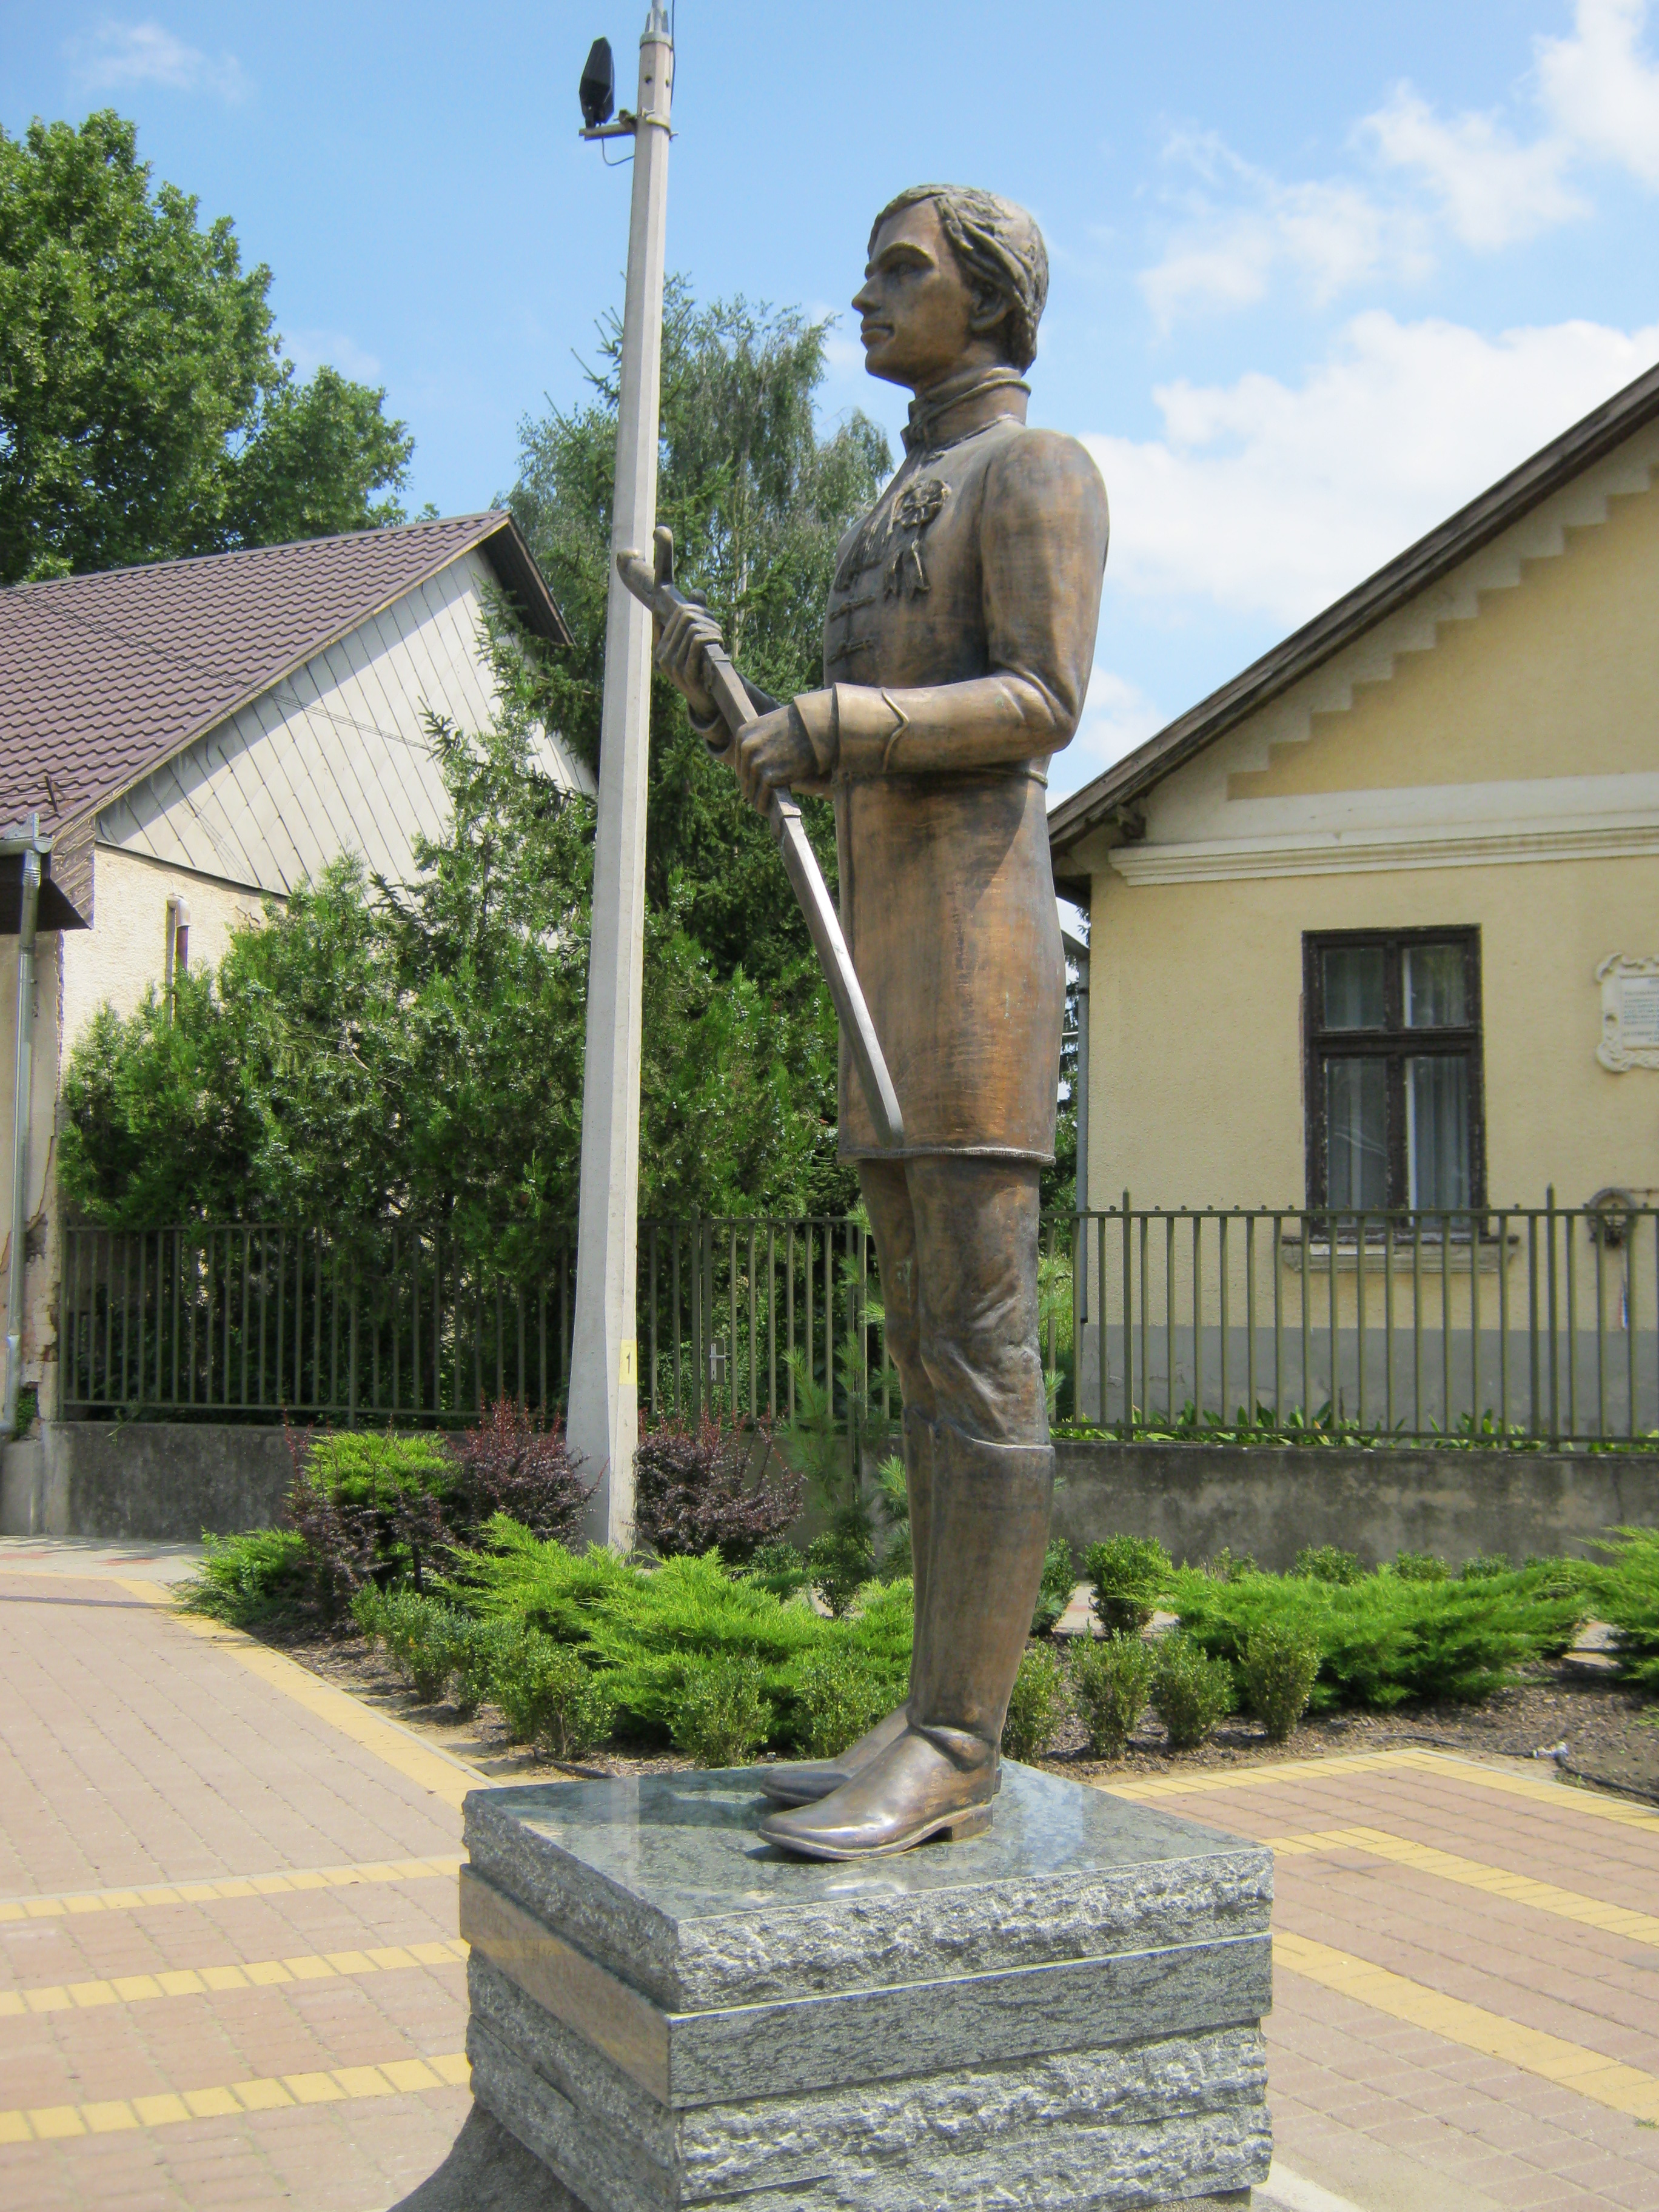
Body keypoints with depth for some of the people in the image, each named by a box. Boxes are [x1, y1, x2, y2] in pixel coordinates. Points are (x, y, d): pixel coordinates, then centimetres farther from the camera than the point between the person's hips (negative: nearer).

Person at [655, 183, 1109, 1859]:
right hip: (888, 969, 10)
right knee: (930, 1347, 5)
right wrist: (719, 690, 10)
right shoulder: (894, 518, 30)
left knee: (976, 1349, -12)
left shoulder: (1038, 467, 2)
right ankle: (941, 1729, 8)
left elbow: (1043, 702, -12)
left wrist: (827, 723, -18)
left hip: (976, 937, -9)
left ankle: (950, 1751, -11)